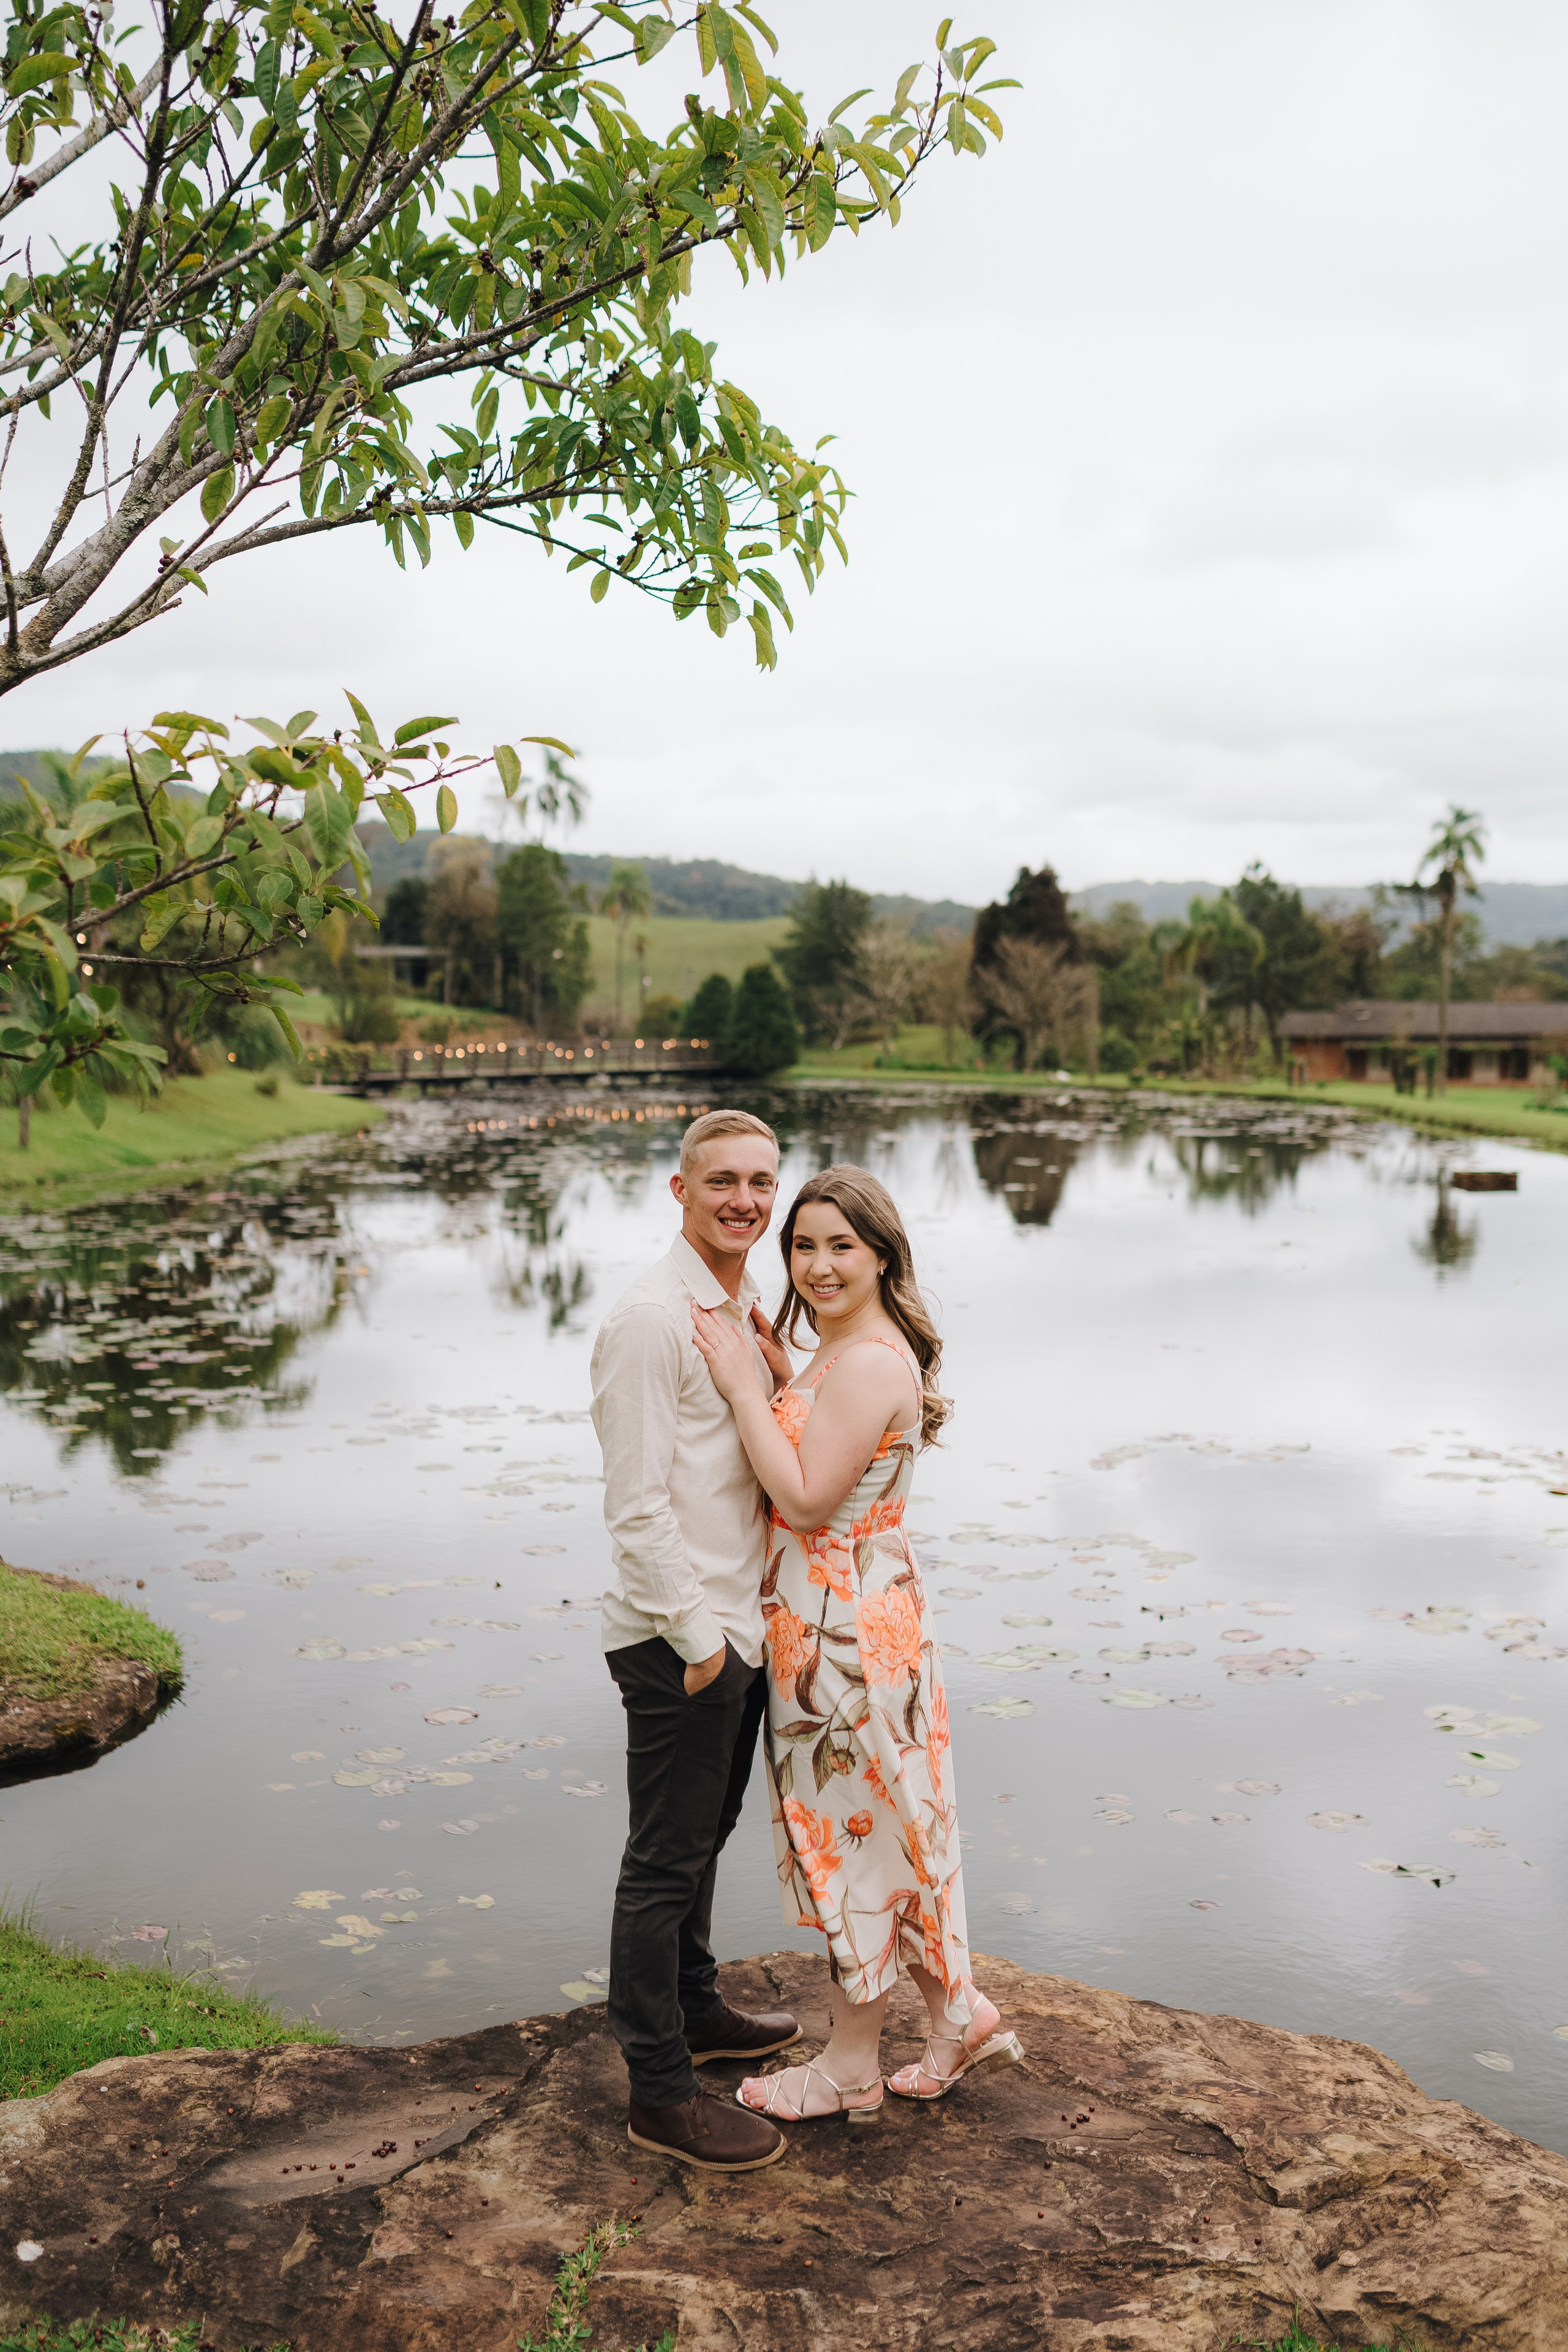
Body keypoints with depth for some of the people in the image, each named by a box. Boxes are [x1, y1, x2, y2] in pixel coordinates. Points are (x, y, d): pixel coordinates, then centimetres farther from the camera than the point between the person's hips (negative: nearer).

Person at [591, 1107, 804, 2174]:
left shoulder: (749, 1313, 10)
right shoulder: (651, 1320, -18)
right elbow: (638, 1502, -20)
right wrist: (697, 1632, -18)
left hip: (742, 1622, 9)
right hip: (680, 1634, -9)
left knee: (705, 1837, 24)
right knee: (665, 1863, 3)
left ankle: (696, 2008, 42)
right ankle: (661, 2093, 16)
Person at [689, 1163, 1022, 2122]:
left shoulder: (870, 1365, -22)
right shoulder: (843, 1353, 10)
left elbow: (805, 1499, -24)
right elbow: (798, 1472, 12)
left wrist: (744, 1384, -22)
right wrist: (766, 1372, 3)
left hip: (849, 1635, -10)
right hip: (842, 1625, 10)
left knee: (857, 1835, 6)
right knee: (886, 1830, 19)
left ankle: (852, 2068, 23)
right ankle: (961, 2017, 32)